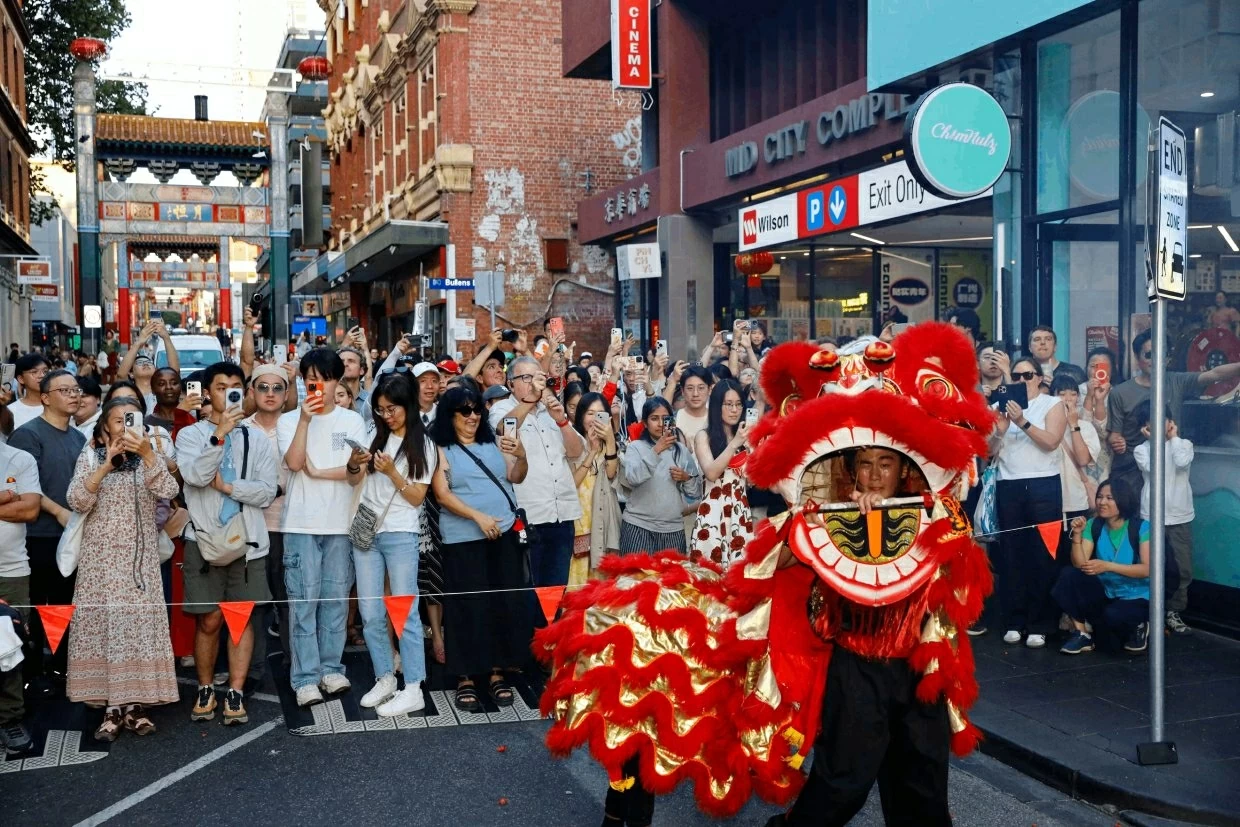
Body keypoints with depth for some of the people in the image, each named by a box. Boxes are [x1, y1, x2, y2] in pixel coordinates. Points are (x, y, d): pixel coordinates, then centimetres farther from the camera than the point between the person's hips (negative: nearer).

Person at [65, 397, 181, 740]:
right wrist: (106, 465, -19)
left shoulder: (148, 457, 6)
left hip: (140, 558, 1)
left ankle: (135, 704, 6)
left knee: (140, 625, -2)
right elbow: (77, 501, -9)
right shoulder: (91, 457, 4)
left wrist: (147, 453, -24)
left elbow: (168, 491, -12)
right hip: (101, 558, 0)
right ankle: (112, 707, 5)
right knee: (103, 624, -2)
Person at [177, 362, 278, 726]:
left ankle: (235, 693, 10)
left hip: (247, 540, 1)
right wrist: (220, 434, -24)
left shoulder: (256, 440, 8)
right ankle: (205, 690, 21)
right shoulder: (190, 435, 3)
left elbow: (267, 492, 0)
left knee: (242, 617, 3)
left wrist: (227, 485, -10)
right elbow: (194, 475, -17)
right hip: (205, 539, -1)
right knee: (208, 621, 4)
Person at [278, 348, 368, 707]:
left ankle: (331, 668, 15)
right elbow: (294, 463, -11)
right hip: (301, 523, -1)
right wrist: (305, 420, -17)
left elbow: (357, 468, -1)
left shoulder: (352, 421, 8)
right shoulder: (289, 420, 5)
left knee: (336, 597, 5)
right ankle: (306, 678, 0)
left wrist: (318, 472, -10)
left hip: (341, 521, 1)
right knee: (304, 599, -3)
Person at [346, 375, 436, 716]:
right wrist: (355, 465, -9)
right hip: (366, 532, 4)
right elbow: (354, 481, 12)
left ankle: (413, 690, -1)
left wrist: (392, 472, -17)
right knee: (371, 614, 6)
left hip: (400, 535, -4)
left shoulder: (423, 445, 0)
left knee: (404, 613, -3)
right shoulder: (376, 436, 9)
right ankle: (385, 679, 19)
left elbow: (417, 497, -4)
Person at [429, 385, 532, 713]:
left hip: (504, 534, 4)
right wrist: (478, 517, -17)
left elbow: (516, 478, 11)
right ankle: (465, 679, 8)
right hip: (464, 539, -4)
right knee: (469, 608, -2)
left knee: (505, 603, 5)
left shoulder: (493, 443, 10)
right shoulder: (442, 450, -1)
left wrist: (521, 455, -9)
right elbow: (442, 494, -9)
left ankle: (497, 673, 17)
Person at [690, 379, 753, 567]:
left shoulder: (745, 437, 12)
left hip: (741, 511, 4)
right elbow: (711, 473, -13)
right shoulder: (704, 437, 1)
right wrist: (734, 444, -18)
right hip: (714, 511, -4)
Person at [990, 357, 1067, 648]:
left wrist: (1023, 422, -21)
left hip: (1043, 486, -3)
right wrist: (1000, 431, -11)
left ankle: (1039, 625, 3)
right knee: (1010, 555, 2)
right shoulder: (1003, 406, 12)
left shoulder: (1052, 404, 4)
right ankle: (1013, 622, 8)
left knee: (1042, 554, -2)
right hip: (1008, 487, 3)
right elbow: (991, 451, 8)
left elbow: (1051, 441, -11)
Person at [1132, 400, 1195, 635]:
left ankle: (1173, 612, 17)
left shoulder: (1184, 444, 5)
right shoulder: (1141, 449, 3)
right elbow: (1155, 469, -14)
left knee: (1183, 568, 4)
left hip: (1180, 516, 1)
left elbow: (1182, 462, -16)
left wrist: (1173, 438, -4)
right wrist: (1155, 442, -5)